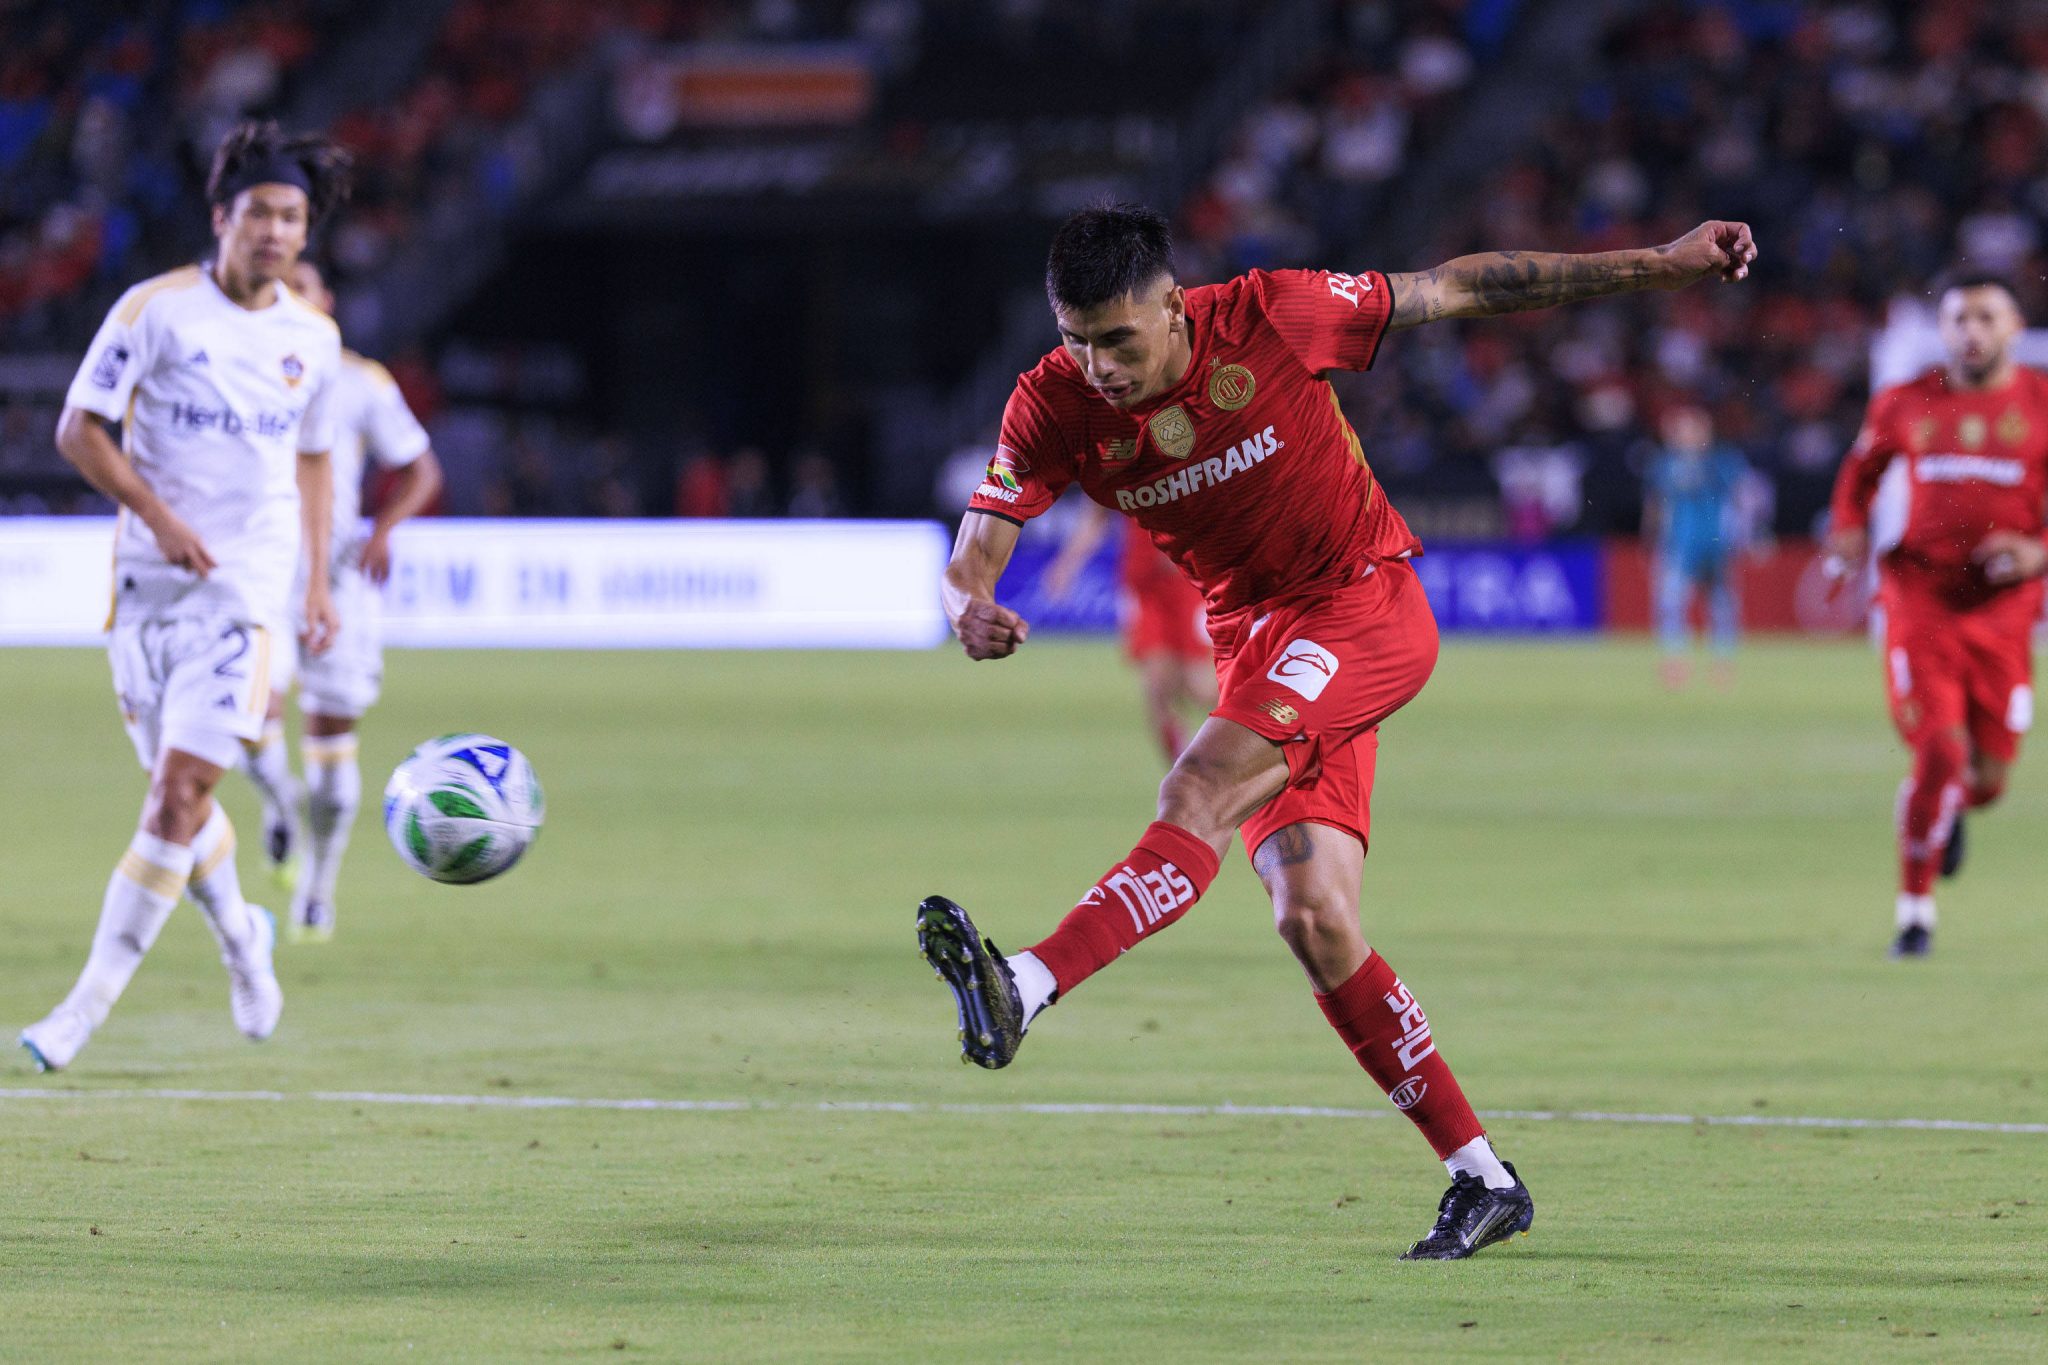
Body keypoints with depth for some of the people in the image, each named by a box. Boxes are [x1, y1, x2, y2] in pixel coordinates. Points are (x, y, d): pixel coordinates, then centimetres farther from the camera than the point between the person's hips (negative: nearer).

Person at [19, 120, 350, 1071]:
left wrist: (319, 581, 15)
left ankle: (91, 1001, -10)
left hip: (244, 587, 1)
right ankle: (239, 934, 37)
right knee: (174, 789, 8)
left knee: (181, 790, -12)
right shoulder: (156, 309, -5)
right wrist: (158, 516, -17)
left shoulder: (313, 338, 6)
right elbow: (79, 429, -6)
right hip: (149, 578, 0)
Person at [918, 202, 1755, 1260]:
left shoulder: (1269, 319, -17)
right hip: (1255, 640, 5)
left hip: (1366, 605, -5)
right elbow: (974, 555, -11)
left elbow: (1459, 290, -7)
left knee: (1200, 791, -28)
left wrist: (1665, 264, -3)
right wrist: (972, 610, -38)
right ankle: (1481, 1180, 1)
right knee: (1313, 921, -8)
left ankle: (1023, 990, -44)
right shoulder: (1054, 407, -9)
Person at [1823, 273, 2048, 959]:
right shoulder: (1904, 404, 4)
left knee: (1987, 779, 4)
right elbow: (1861, 471, 21)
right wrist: (1848, 531, 3)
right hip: (1920, 599, -1)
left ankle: (1951, 810, 44)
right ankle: (1914, 909, 0)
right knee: (1940, 750, -16)